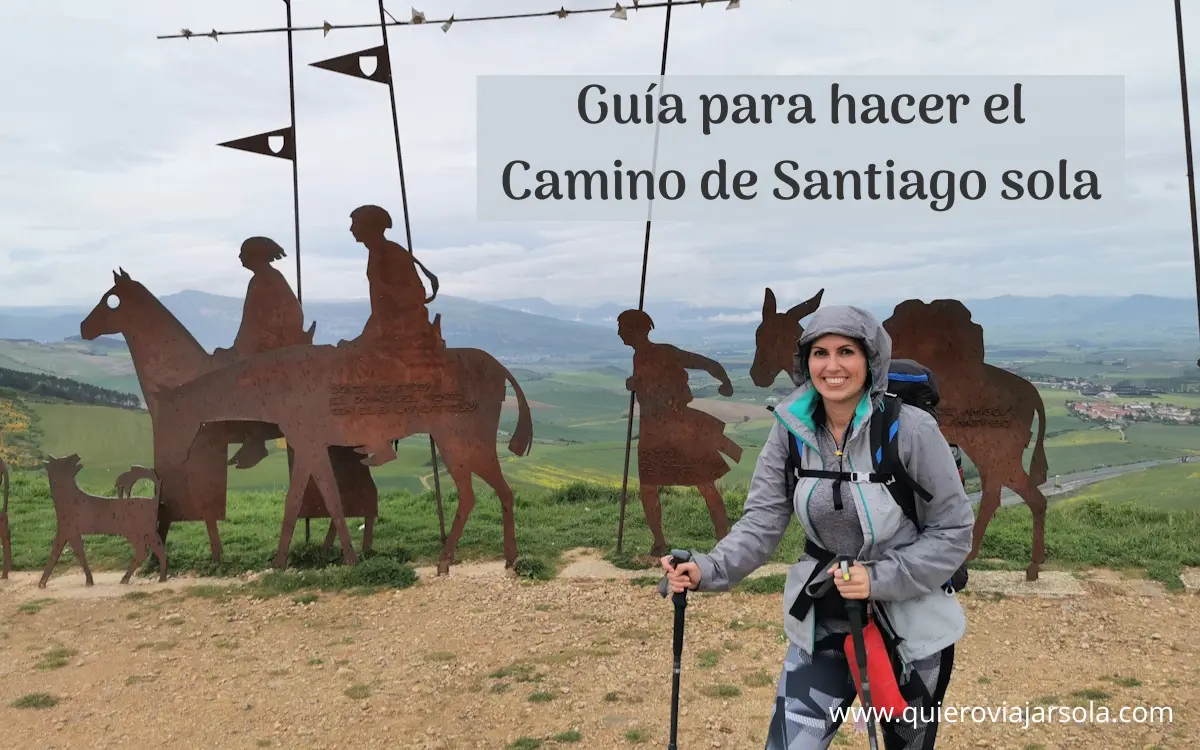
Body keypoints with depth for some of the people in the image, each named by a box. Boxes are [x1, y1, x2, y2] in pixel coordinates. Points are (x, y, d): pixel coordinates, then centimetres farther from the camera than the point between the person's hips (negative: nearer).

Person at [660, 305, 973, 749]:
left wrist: (880, 579, -23)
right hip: (822, 622, 2)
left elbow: (953, 532, -12)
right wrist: (709, 569, -26)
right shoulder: (792, 428, -9)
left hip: (910, 627, -2)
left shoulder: (910, 429, -20)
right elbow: (763, 520, -10)